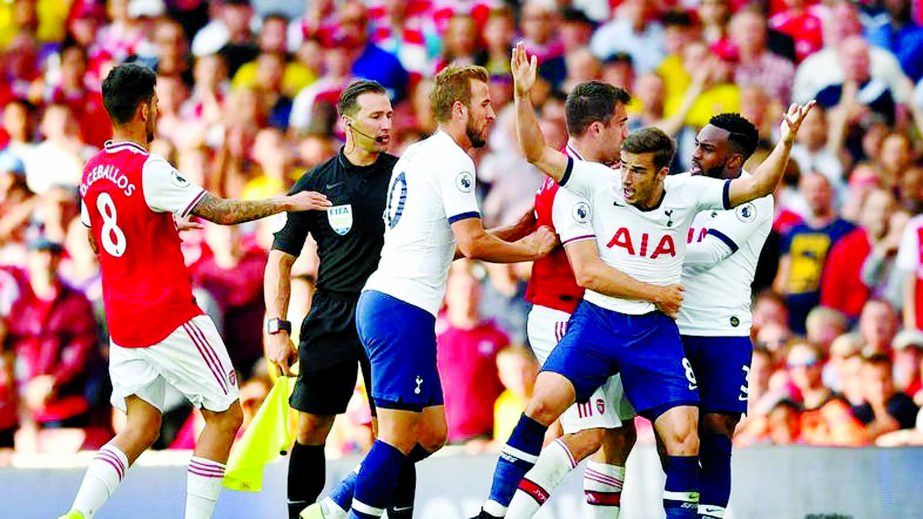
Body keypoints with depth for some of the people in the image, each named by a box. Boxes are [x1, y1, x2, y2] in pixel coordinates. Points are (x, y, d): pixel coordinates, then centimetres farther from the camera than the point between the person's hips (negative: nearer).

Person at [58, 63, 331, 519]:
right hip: (170, 318, -8)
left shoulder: (93, 171, 8)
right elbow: (222, 212, -17)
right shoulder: (148, 170, -17)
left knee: (140, 429, 7)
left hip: (122, 322, 8)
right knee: (225, 417, 6)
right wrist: (285, 202, -5)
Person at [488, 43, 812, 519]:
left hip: (655, 331, 1)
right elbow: (536, 153, -6)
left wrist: (785, 143, -21)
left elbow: (756, 186, -5)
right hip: (596, 318, -1)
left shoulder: (687, 193, -4)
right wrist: (523, 94, -17)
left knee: (682, 435, -10)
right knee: (545, 400, -20)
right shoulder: (600, 183, -7)